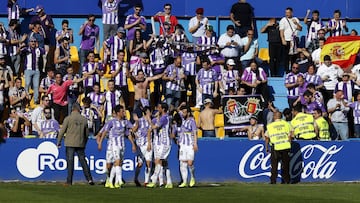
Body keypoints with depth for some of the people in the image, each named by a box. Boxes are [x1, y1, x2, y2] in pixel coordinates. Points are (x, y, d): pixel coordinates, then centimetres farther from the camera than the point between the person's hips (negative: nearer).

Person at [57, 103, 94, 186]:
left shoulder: (68, 118, -4)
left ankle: (69, 181, -2)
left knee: (70, 161, -1)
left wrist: (59, 142, 6)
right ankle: (89, 179, 0)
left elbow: (62, 131, -3)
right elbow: (87, 133, 12)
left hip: (70, 144, -3)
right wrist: (84, 143, 24)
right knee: (83, 161, 7)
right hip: (80, 144, 3)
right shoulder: (84, 119, 6)